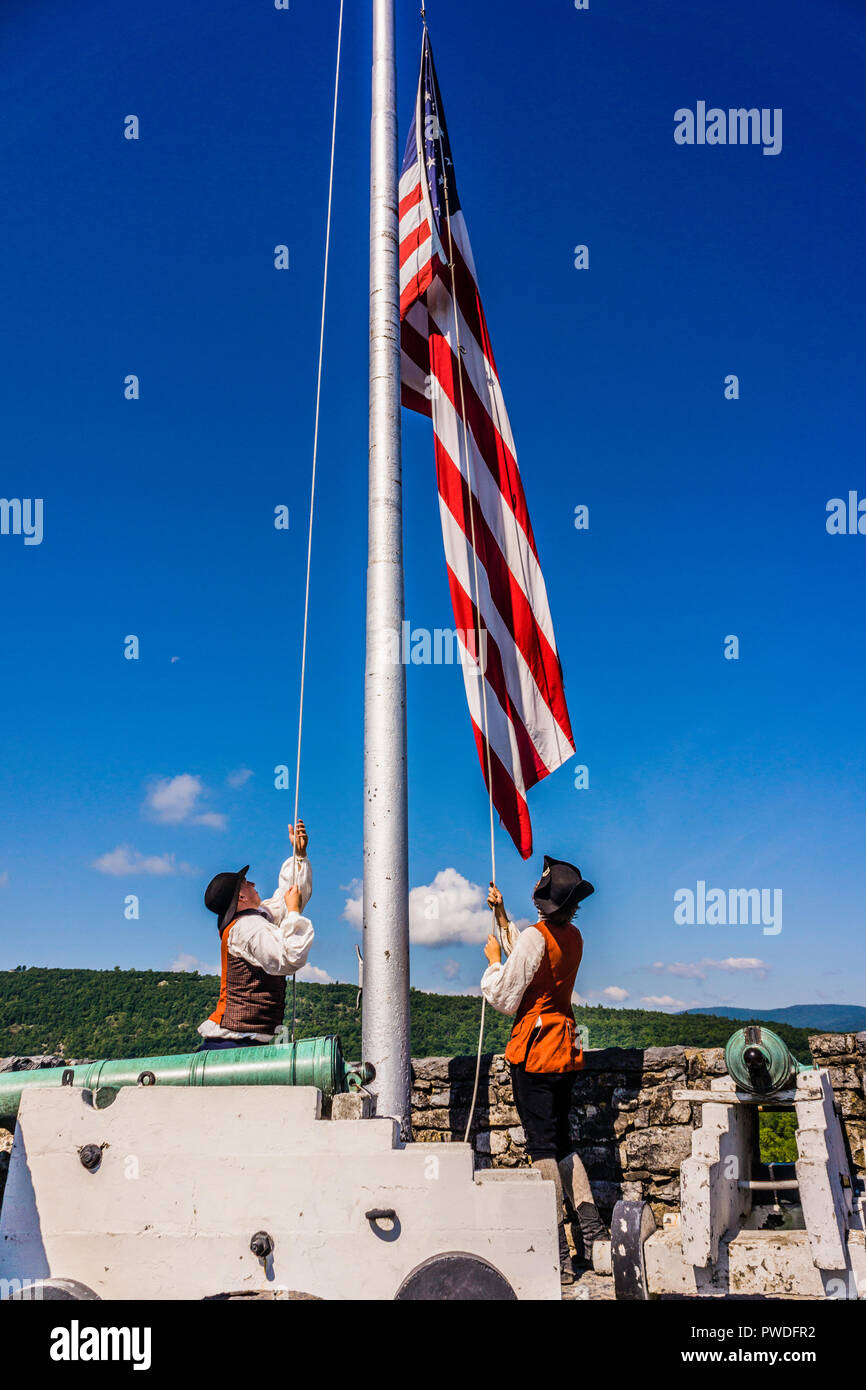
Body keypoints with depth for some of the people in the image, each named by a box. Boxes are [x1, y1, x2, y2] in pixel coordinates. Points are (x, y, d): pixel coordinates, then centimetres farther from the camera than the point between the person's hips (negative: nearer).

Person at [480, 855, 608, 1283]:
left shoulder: (535, 937, -17)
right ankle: (594, 1235, 9)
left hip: (534, 1048, -8)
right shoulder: (573, 937, 8)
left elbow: (505, 998, -12)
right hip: (565, 1048, 8)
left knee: (542, 1147, -3)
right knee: (561, 1143, 16)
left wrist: (492, 960, 3)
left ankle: (559, 1256, 1)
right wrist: (501, 915, 31)